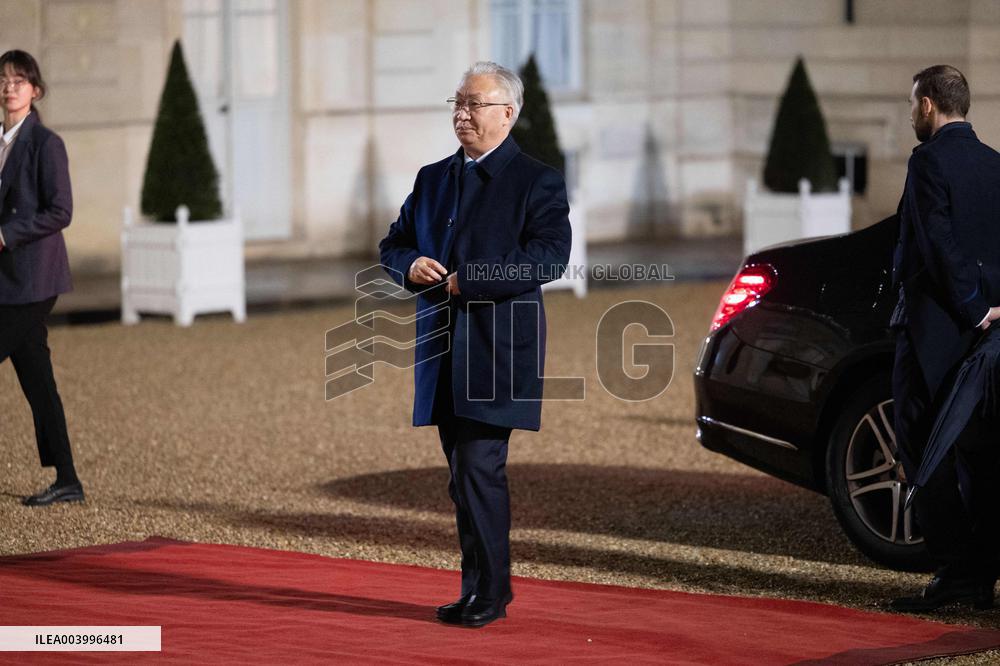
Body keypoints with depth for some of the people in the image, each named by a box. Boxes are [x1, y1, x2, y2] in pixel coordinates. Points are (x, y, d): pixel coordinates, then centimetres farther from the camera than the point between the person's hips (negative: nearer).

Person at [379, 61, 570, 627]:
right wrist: (412, 266, -4)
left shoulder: (536, 182, -3)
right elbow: (393, 244, 20)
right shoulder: (433, 179, 18)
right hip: (445, 352, 7)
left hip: (498, 346, -7)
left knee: (479, 470, -12)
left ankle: (487, 593, -6)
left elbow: (551, 255, -15)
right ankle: (485, 587, 19)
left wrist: (471, 278, -19)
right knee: (468, 475, 11)